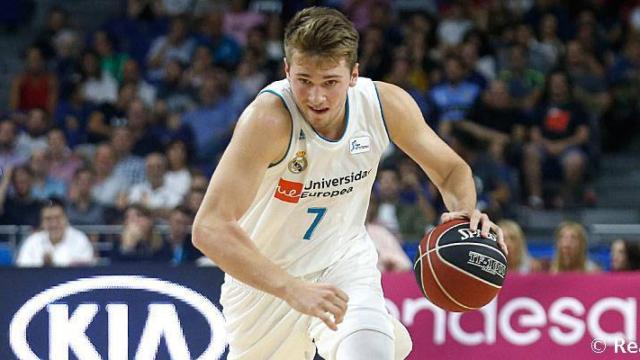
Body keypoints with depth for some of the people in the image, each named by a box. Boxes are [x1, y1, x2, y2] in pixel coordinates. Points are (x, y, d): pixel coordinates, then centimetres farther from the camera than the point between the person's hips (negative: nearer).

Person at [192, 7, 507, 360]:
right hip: (264, 276, -2)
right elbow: (210, 228, -40)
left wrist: (466, 213, -25)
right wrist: (292, 289, -50)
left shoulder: (386, 104, -17)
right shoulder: (269, 117, -33)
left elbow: (452, 170, 0)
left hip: (344, 258, 2)